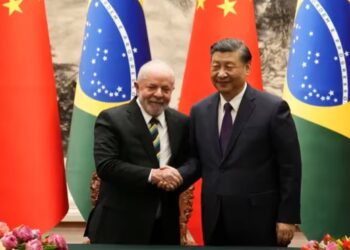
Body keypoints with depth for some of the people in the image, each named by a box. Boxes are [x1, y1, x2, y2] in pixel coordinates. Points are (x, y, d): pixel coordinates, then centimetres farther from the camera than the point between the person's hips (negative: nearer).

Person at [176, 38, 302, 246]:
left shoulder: (274, 108, -8)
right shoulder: (199, 111, 7)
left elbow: (290, 168, -7)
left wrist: (287, 217, -9)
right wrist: (178, 175, -8)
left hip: (259, 220, -4)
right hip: (214, 220, 5)